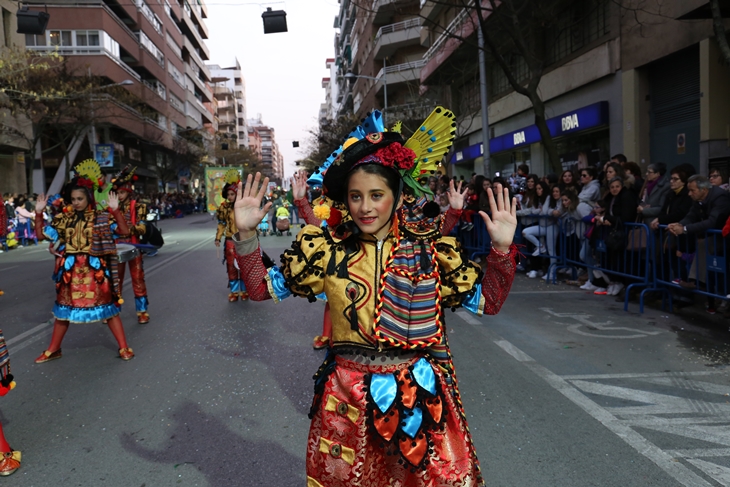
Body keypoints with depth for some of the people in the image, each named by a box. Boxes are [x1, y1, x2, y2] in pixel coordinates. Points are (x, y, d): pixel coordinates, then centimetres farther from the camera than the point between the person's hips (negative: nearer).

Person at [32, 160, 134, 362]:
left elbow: (124, 231, -16)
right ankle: (53, 349, 30)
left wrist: (115, 210, -24)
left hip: (95, 269, -4)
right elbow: (41, 234, 10)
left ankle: (124, 347, 11)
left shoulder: (101, 217, -6)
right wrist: (39, 212, -1)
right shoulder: (63, 218, 5)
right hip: (70, 270, 4)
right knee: (64, 307, 15)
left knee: (107, 307, 3)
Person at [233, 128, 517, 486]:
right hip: (347, 397, 1)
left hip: (419, 395, 0)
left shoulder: (431, 251, -4)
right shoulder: (327, 248, -3)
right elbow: (261, 288, 2)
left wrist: (501, 248, -11)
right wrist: (246, 234, -10)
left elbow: (487, 302, 2)